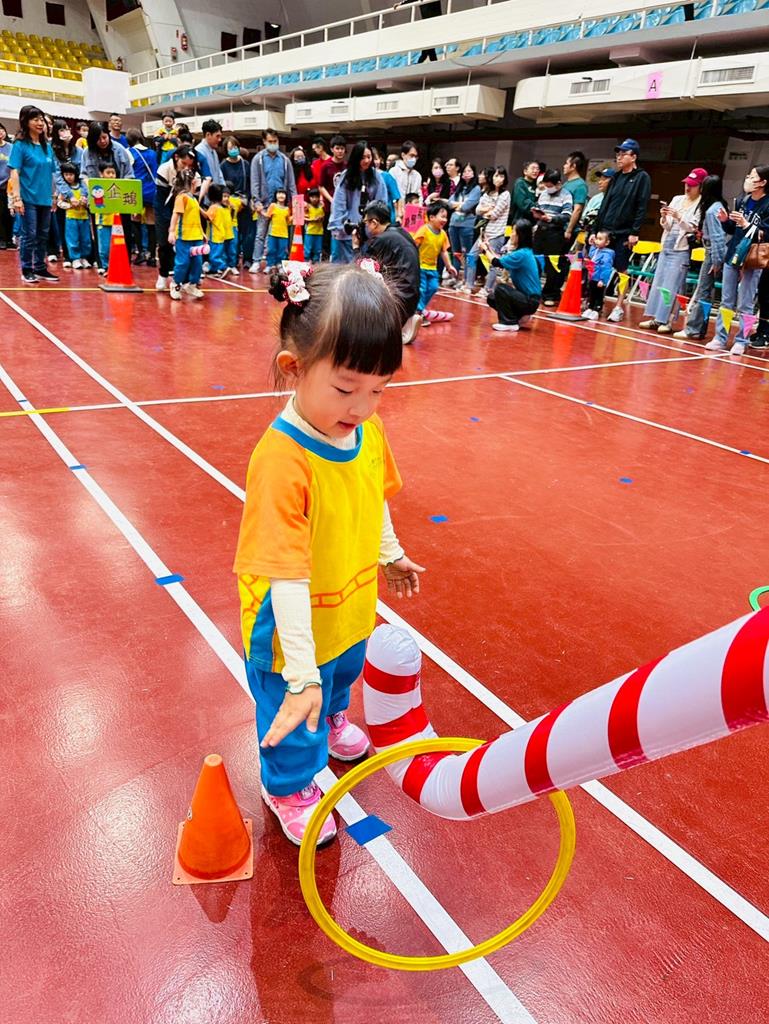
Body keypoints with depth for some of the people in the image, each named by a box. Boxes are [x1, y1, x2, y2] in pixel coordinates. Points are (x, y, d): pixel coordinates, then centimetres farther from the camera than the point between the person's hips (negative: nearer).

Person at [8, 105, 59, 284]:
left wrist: (53, 196, 14)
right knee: (29, 235, -2)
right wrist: (17, 197, -17)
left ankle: (40, 268, 20)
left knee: (43, 235, 10)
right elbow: (14, 172, -10)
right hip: (28, 198, -5)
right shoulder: (20, 145, -5)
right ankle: (26, 270, 7)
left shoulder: (47, 146, 11)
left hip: (45, 199, 5)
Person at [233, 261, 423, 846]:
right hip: (295, 628, -7)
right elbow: (287, 578, -35)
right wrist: (301, 675, -32)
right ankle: (289, 788, 51)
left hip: (352, 608, 7)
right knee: (295, 715, 19)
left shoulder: (370, 432, -13)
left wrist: (390, 554, 21)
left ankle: (333, 721, 69)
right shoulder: (281, 461, -36)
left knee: (343, 676, 35)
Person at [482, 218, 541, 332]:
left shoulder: (522, 254, -22)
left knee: (500, 288, -26)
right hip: (525, 297, 10)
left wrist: (485, 250, -3)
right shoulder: (522, 251, 7)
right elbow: (501, 261, 14)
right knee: (491, 298, 12)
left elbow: (497, 263, -18)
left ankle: (509, 323, -14)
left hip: (531, 301, -10)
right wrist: (489, 248, 10)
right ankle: (521, 317, 15)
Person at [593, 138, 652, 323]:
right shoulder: (616, 177, 15)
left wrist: (634, 232, -16)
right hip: (606, 231, 5)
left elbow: (642, 207, -9)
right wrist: (595, 229, 11)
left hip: (625, 233, -5)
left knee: (621, 270, -2)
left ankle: (619, 307, 4)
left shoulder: (642, 177, -2)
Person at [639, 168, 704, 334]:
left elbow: (694, 228, -11)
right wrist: (664, 217, -8)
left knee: (672, 286, -8)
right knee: (658, 283, 6)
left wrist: (679, 217, -21)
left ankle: (666, 321, -4)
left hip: (682, 250, -6)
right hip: (667, 246, 6)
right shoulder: (676, 199, 12)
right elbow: (666, 227, 12)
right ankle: (655, 318, 12)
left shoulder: (701, 205, -5)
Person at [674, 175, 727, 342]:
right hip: (715, 254, 9)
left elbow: (716, 237, -17)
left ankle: (693, 329, -2)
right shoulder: (721, 206, 12)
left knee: (703, 292, -5)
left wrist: (716, 261, -16)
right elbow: (720, 233, 12)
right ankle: (698, 328, 14)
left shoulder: (711, 210, -15)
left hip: (713, 254, -9)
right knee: (703, 291, 11)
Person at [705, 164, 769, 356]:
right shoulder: (742, 201, 9)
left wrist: (747, 225, -23)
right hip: (732, 256, 6)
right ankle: (720, 338, 16)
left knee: (745, 305, 0)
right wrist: (725, 221, 0)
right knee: (726, 302, 10)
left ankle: (741, 341, 8)